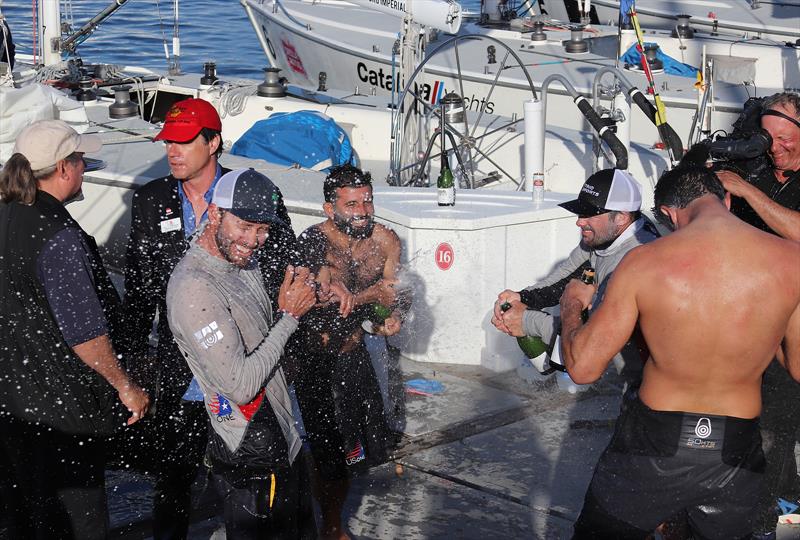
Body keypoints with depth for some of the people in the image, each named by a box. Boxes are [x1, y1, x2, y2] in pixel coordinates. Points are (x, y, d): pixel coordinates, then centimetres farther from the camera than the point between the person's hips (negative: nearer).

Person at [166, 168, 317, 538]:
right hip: (250, 463, -9)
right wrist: (289, 315, -17)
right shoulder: (193, 288, -24)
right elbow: (240, 386, -25)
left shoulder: (242, 261, 6)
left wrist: (294, 301, -2)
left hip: (282, 440, 10)